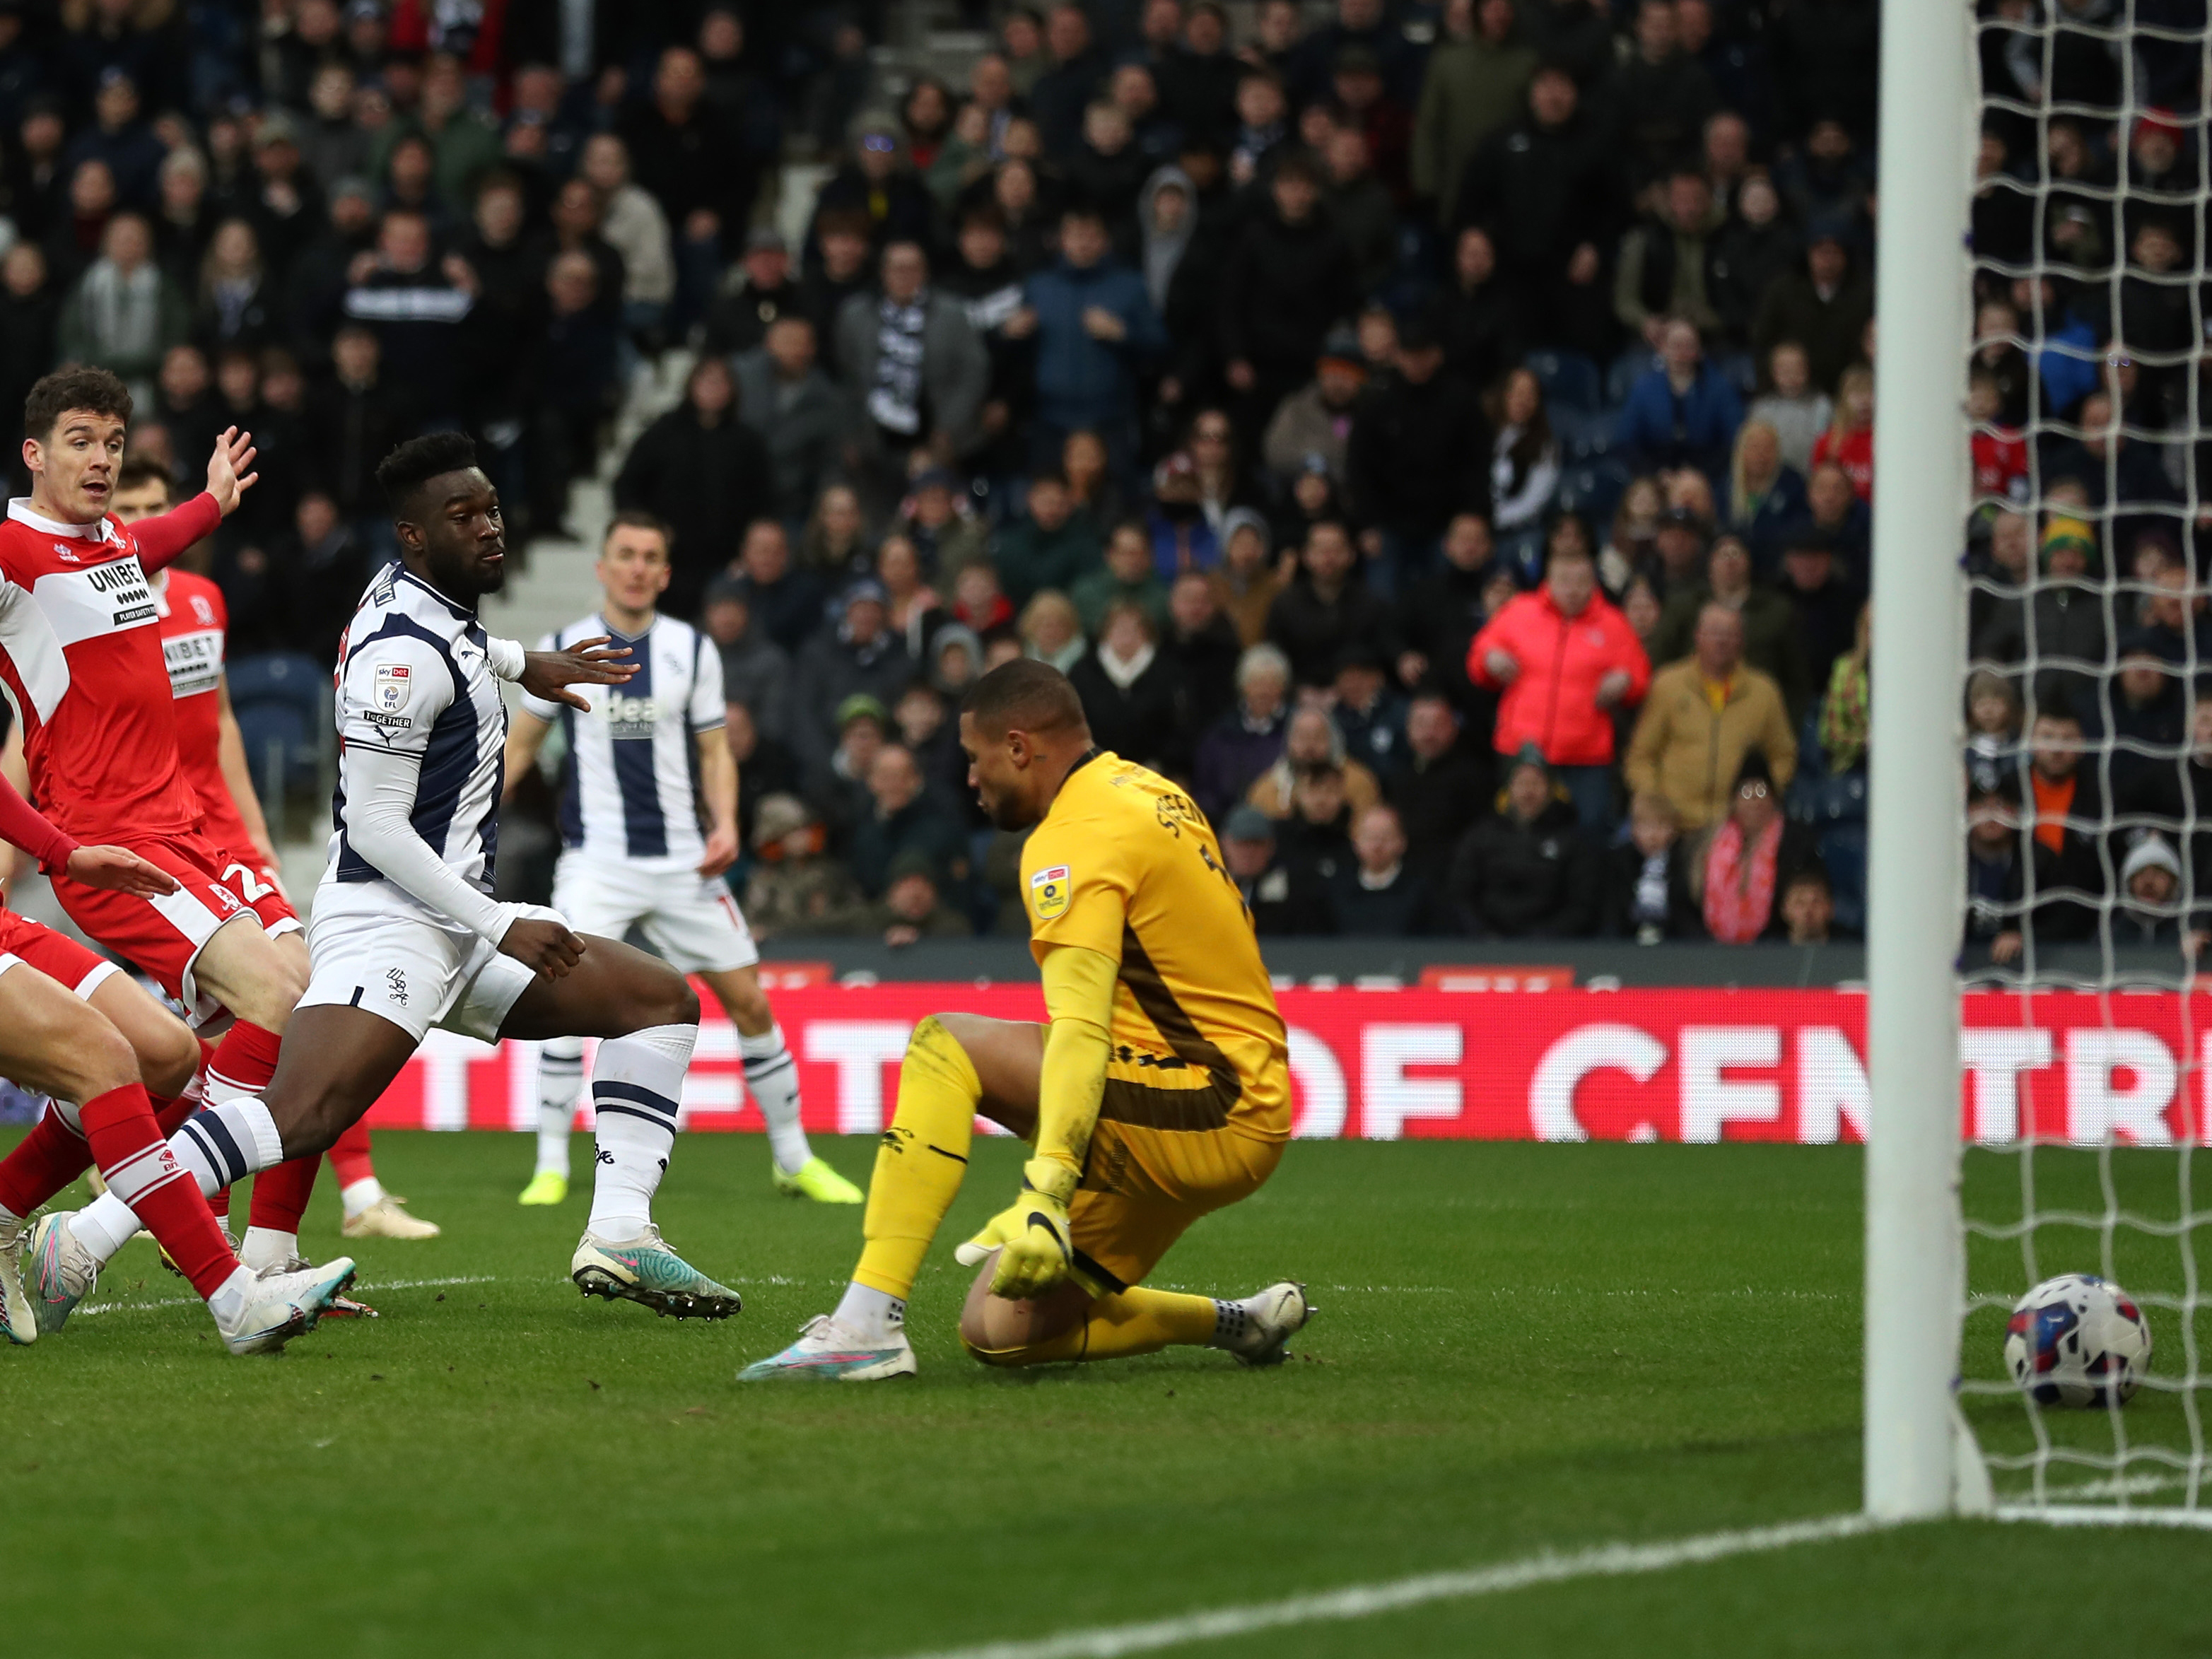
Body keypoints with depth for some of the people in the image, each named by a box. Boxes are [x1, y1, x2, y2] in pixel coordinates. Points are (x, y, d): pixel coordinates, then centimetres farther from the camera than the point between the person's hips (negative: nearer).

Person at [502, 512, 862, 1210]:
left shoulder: (692, 649, 5)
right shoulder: (563, 648, 2)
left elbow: (714, 749, 10)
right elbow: (523, 740, 12)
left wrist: (725, 825, -6)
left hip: (682, 859, 2)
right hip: (596, 858, -2)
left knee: (747, 998, 2)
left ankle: (794, 1158, 17)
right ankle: (551, 1166, -11)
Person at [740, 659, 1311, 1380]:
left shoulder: (1076, 838, -14)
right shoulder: (1150, 793, 17)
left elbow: (1081, 1029, -28)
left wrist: (1048, 1193, -38)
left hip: (1207, 1113, -9)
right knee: (997, 1330, 9)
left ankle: (867, 1326, -23)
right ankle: (1238, 1324, 14)